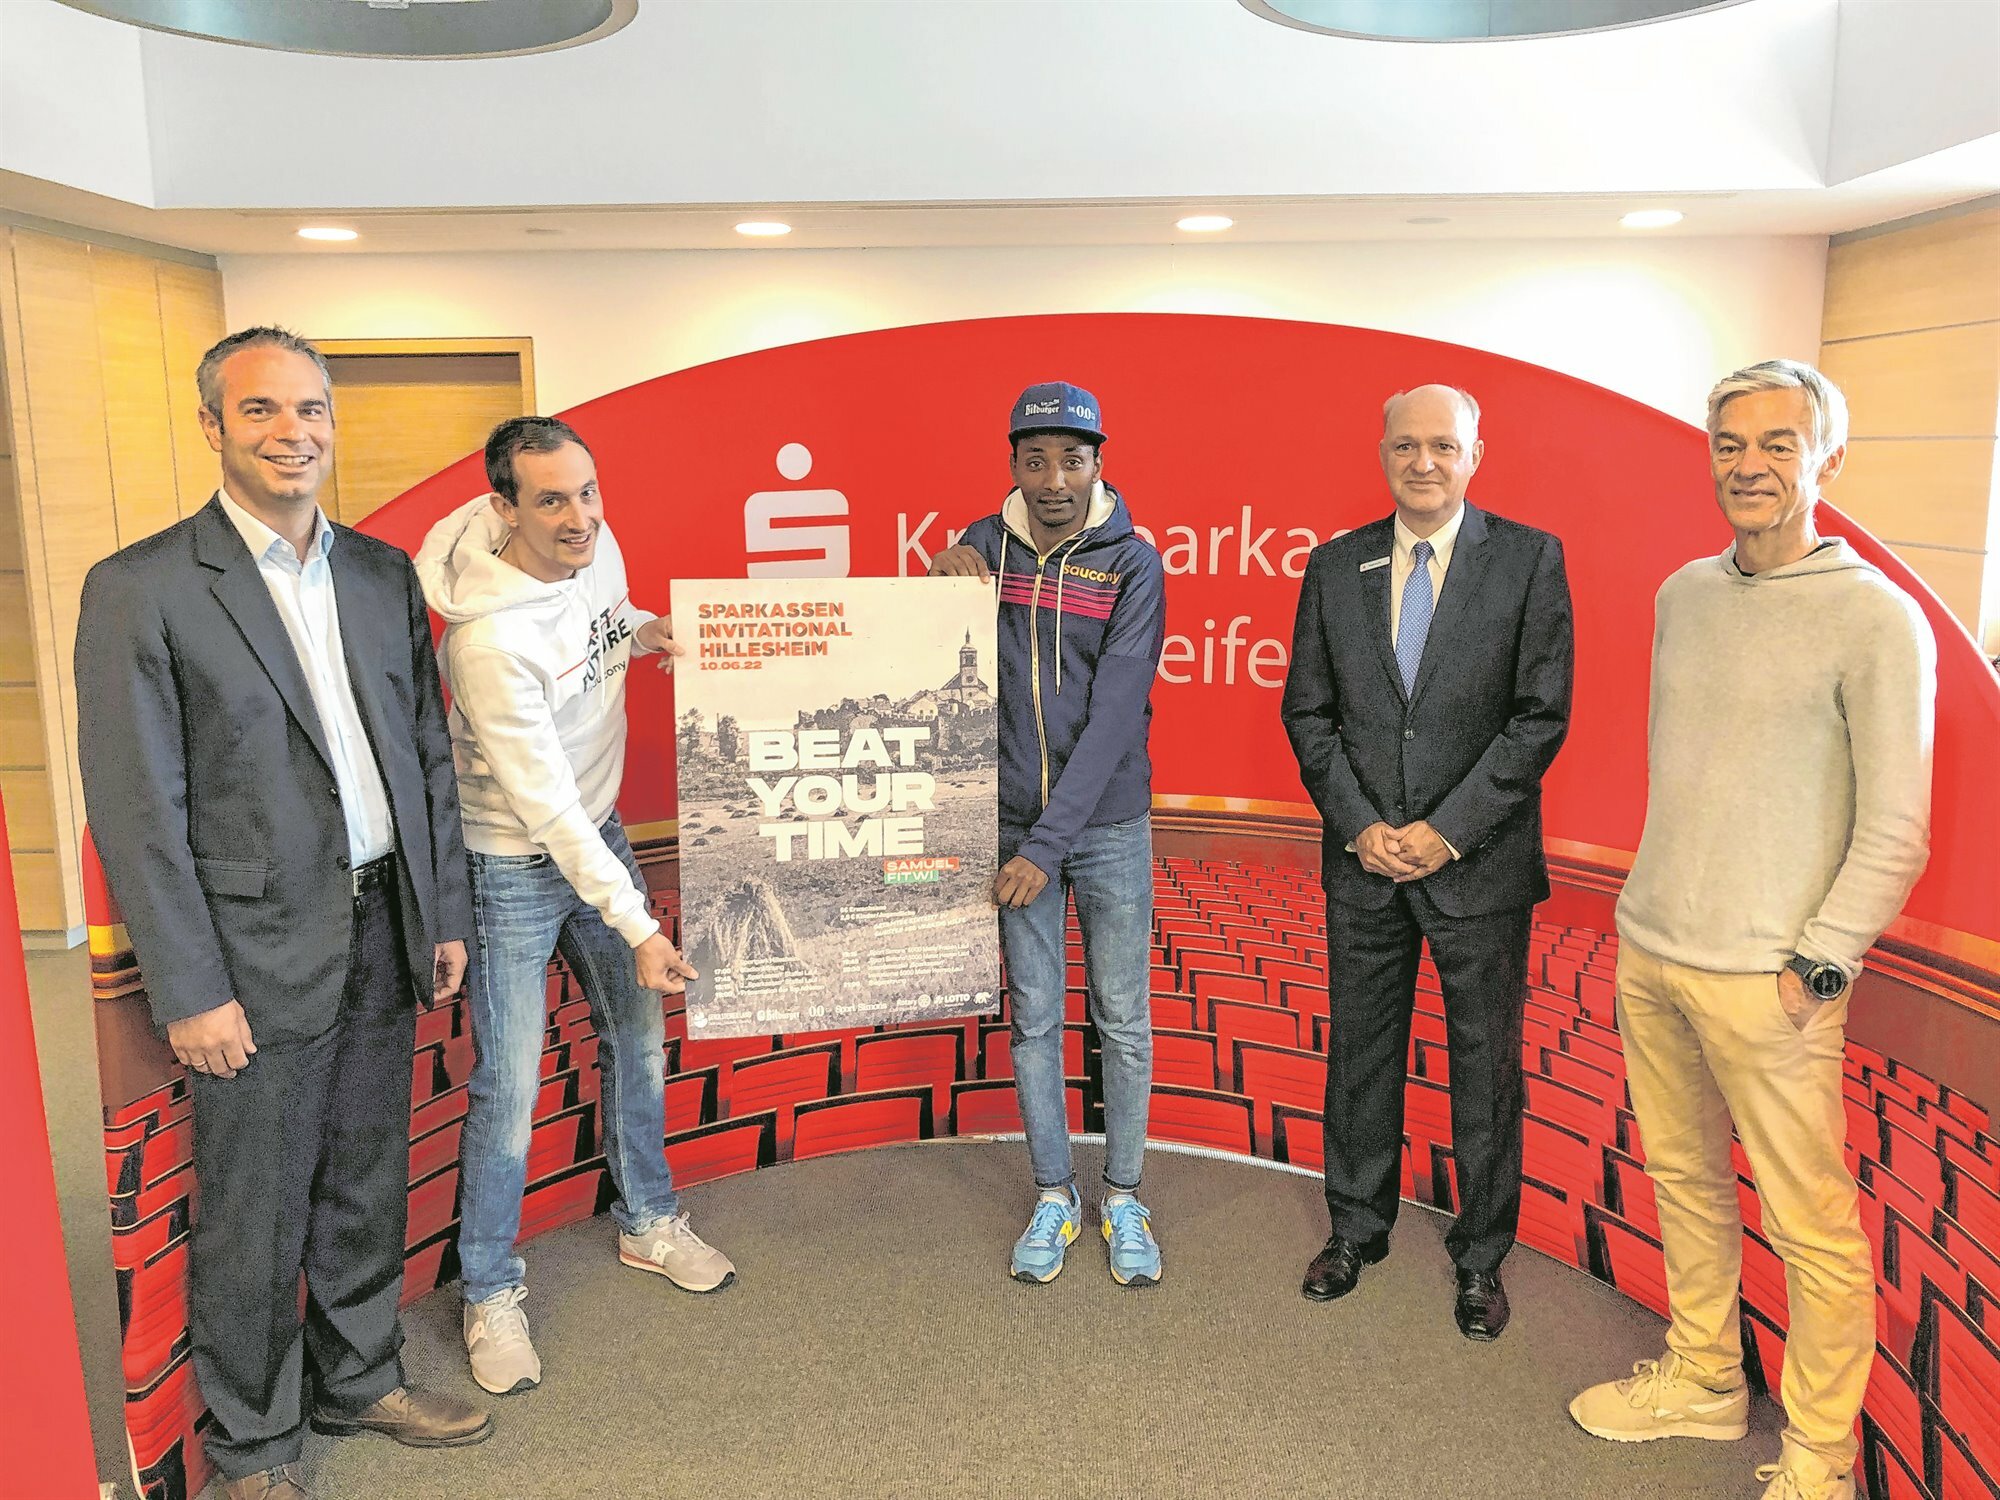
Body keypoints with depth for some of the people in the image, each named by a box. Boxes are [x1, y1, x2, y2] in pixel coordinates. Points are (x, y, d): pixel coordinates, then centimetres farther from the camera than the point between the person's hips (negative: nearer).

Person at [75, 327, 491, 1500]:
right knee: (254, 1217, 10)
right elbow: (136, 808, -11)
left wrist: (445, 914, 9)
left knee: (368, 1184, 19)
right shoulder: (142, 589, -10)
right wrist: (190, 991, -12)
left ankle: (362, 1381, 40)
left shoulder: (384, 573, 6)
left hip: (382, 933, 5)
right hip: (258, 956, -5)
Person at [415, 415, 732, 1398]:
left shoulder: (595, 546, -9)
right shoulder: (491, 639, -30)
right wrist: (638, 928, -24)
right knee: (508, 1089, 0)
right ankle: (491, 1294, 21)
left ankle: (647, 1222, 38)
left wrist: (644, 631, -5)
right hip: (514, 866, -7)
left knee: (638, 1035, 17)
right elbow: (546, 804, -27)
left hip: (600, 832, 8)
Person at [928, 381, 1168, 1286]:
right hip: (1015, 821, 2)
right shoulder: (985, 546, -1)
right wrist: (942, 580, -17)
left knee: (1123, 1021, 9)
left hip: (1109, 825, -2)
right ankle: (1053, 1196, 28)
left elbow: (1112, 720, -18)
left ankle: (1121, 1198, 27)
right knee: (1034, 1018, 11)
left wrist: (1047, 846, -22)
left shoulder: (1132, 566, -11)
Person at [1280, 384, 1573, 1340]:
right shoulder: (1336, 565, 4)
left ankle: (1481, 1254, 29)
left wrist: (1447, 831, -13)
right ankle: (1357, 1229, 34)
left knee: (1485, 1064, 10)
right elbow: (1307, 710, 4)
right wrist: (1358, 824, -7)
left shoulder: (1529, 559, -4)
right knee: (1360, 1054, 14)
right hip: (1363, 861, 3)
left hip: (1480, 863, -2)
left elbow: (1541, 715, -8)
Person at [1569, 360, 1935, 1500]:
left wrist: (1813, 968, -11)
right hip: (1649, 952, 6)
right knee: (1685, 1181, 18)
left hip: (1767, 978, -6)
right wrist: (1662, 900, 15)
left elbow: (1896, 830, -10)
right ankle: (1704, 1382, 37)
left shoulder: (1876, 618, -10)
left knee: (1814, 1226, 4)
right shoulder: (1684, 593, 9)